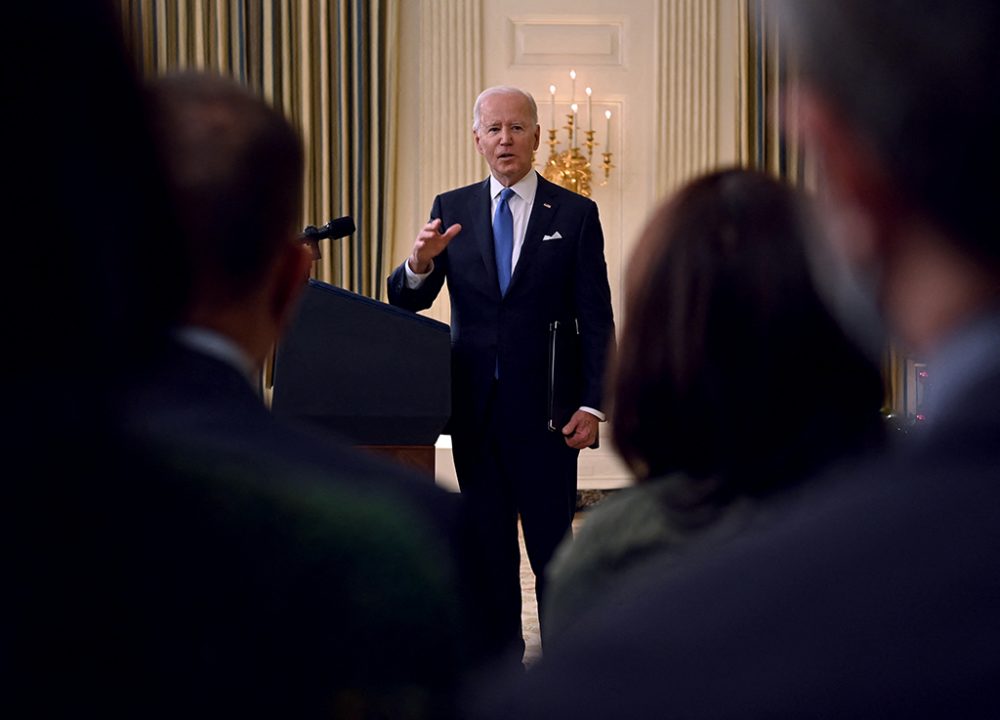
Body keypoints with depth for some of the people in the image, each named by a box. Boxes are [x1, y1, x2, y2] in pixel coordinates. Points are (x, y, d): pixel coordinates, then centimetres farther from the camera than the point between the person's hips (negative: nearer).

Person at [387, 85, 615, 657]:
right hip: (475, 408, 3)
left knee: (553, 545, 1)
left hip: (543, 407, -3)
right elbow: (407, 302, 4)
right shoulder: (452, 210, 7)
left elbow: (596, 320, -1)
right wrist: (421, 263, -19)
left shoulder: (575, 214, 1)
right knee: (489, 545, 10)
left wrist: (592, 405, -9)